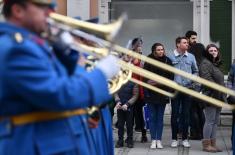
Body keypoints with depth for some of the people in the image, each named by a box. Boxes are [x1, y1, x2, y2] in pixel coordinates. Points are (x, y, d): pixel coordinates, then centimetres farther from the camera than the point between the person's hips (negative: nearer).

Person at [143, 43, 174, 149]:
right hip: (151, 93, -1)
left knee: (160, 117, 6)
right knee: (152, 117, 4)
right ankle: (153, 140, 10)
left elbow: (171, 76, 1)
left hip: (163, 93, 1)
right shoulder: (149, 61, -2)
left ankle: (159, 140, 12)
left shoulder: (167, 61, 2)